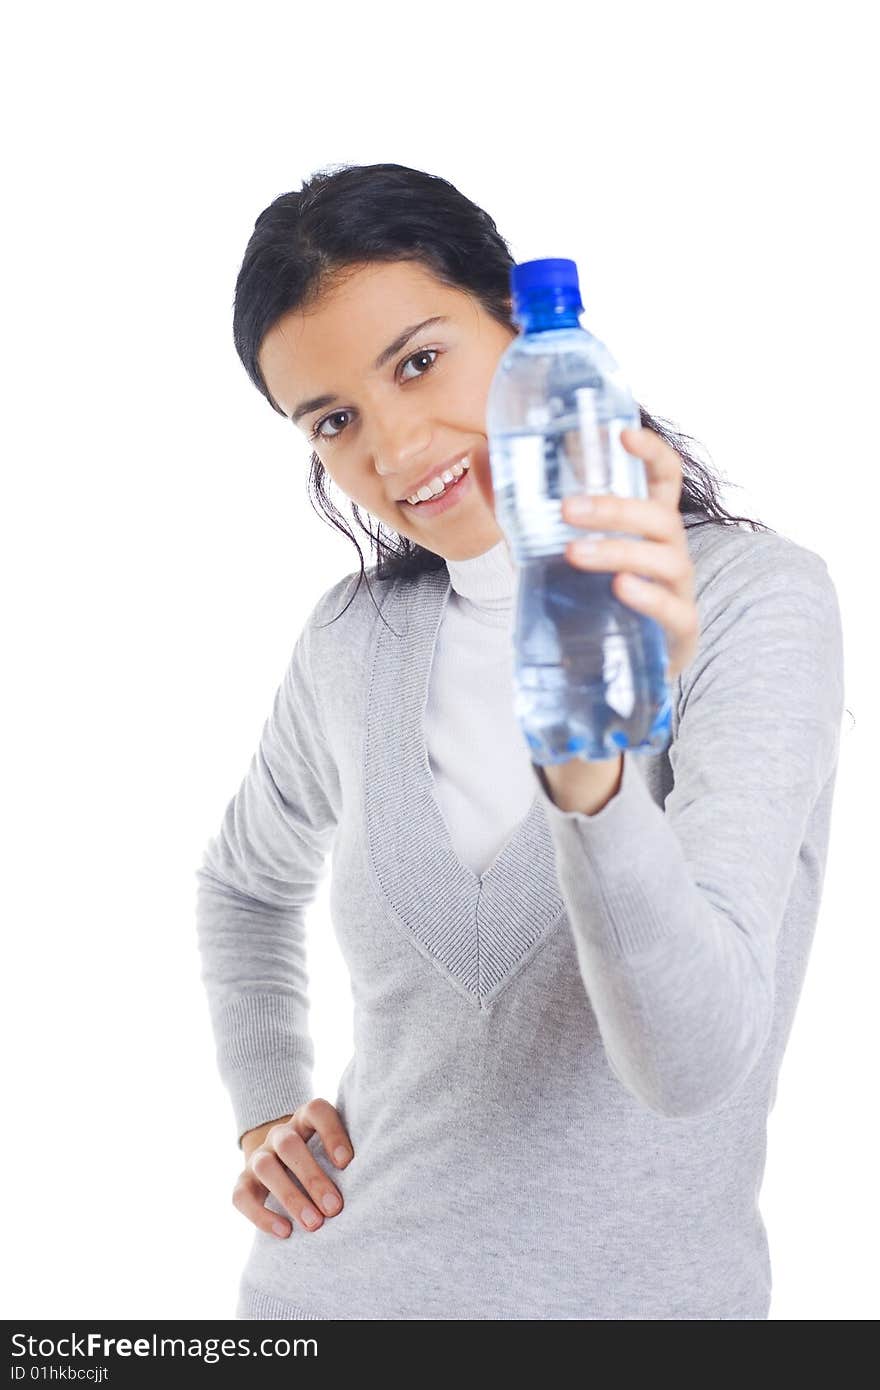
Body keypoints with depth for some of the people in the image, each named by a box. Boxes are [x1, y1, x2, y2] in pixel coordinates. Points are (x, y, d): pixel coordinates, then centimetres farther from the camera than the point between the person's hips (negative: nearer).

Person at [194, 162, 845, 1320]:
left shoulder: (754, 600, -16)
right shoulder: (354, 639, -3)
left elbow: (693, 1061, -25)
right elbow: (245, 883, 16)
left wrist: (593, 780, -41)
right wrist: (265, 1115, 4)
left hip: (637, 1289, -3)